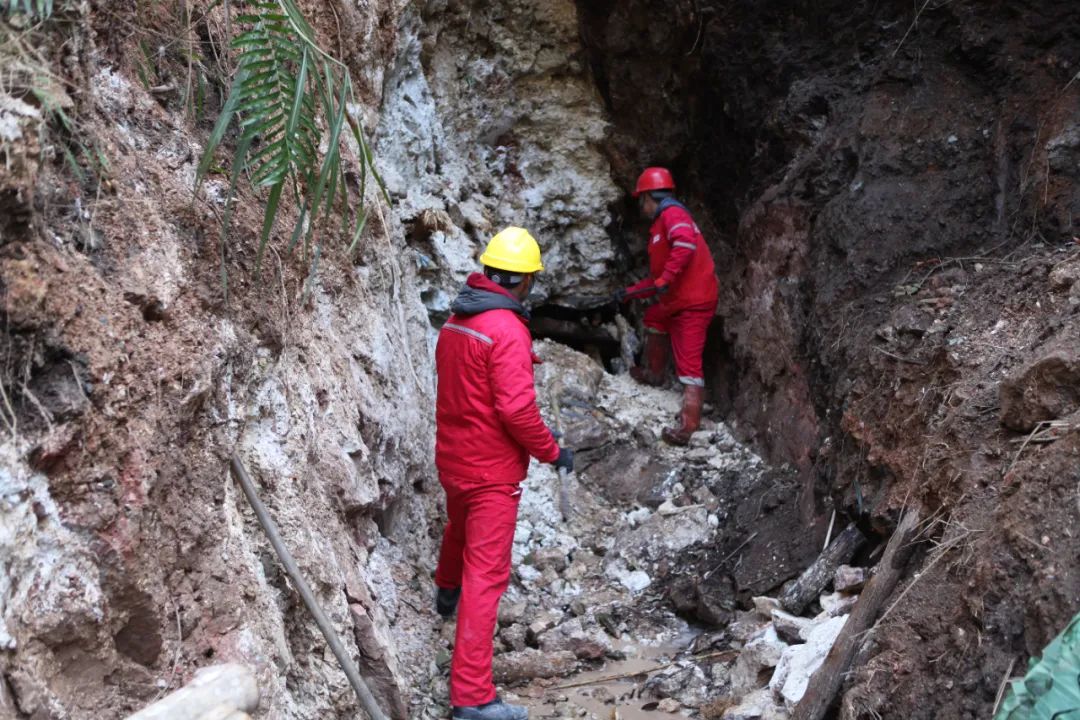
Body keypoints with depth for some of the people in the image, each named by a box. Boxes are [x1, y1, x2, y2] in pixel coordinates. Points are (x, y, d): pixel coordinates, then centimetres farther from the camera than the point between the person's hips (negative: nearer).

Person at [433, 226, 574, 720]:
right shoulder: (506, 330, -22)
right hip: (492, 470, -9)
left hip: (451, 457, 9)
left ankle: (446, 593, 64)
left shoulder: (455, 319, 4)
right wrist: (552, 452, -11)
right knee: (486, 574, -6)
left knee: (460, 529, 35)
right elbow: (516, 407, -27)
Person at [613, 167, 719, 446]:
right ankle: (653, 373, 43)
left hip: (693, 302, -10)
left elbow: (686, 242, -31)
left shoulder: (671, 213, -8)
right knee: (653, 317, 32)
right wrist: (629, 293, 32)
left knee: (689, 363, -11)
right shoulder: (661, 225, 24)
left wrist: (666, 278, -29)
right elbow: (657, 277, 30)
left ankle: (689, 427, -13)